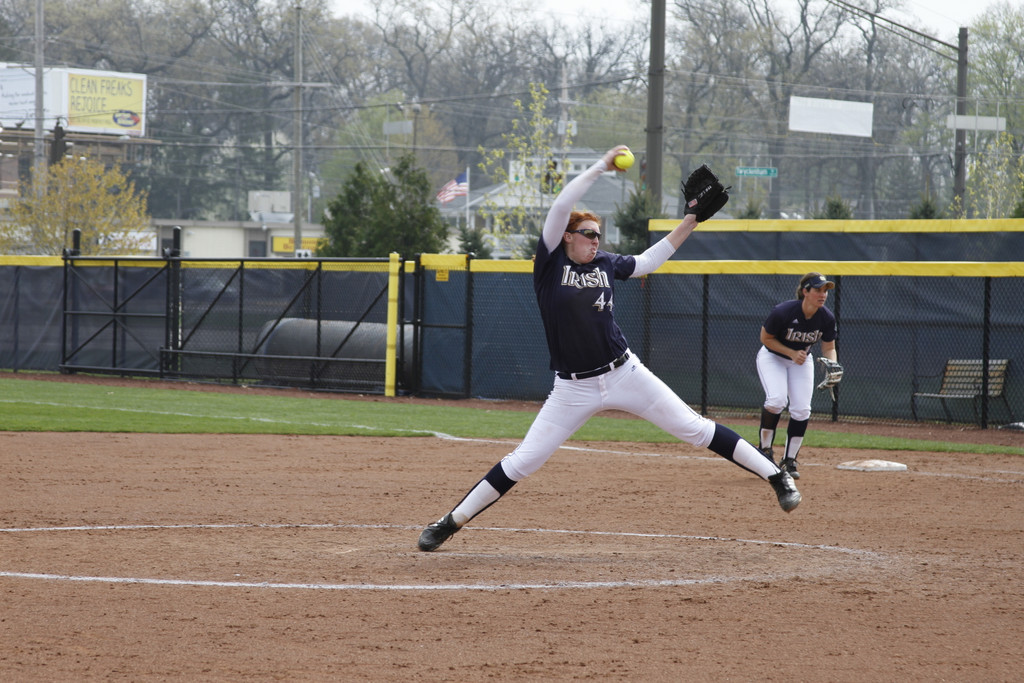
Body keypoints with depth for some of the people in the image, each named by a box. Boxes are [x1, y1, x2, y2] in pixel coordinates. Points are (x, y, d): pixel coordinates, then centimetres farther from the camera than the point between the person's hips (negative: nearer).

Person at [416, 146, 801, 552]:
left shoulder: (606, 265, 8)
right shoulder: (550, 262, -4)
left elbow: (647, 262, 26)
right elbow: (561, 207, -14)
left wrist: (689, 223, 22)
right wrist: (601, 168, -12)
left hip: (625, 375, 3)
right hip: (573, 388, -3)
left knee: (693, 428, 1)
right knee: (523, 461, -3)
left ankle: (774, 475, 8)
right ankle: (451, 522, 7)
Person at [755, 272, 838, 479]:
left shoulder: (827, 318, -18)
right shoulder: (783, 312, -31)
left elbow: (828, 347, -4)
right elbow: (765, 338, -16)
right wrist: (792, 353, -24)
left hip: (802, 360, 4)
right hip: (772, 356, -4)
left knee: (802, 409, -8)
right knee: (777, 399, -26)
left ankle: (789, 460, 5)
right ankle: (765, 447, -6)